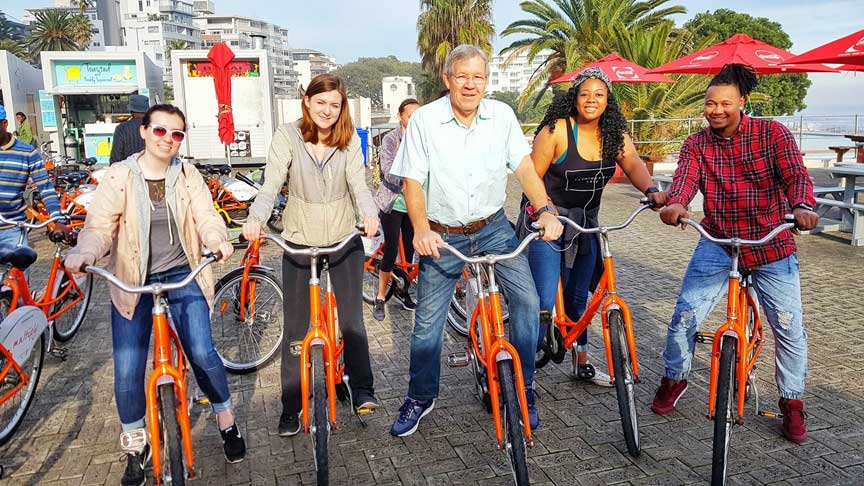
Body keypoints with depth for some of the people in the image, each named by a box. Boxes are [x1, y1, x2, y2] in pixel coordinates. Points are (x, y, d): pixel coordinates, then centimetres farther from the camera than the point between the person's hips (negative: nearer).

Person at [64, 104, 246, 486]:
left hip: (182, 277, 1)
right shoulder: (120, 176, -5)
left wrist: (218, 240, -33)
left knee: (201, 353, -11)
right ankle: (135, 446, 21)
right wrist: (84, 253, -33)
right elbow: (99, 224, -11)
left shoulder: (188, 176, 0)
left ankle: (227, 422, 16)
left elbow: (206, 216, -10)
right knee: (127, 371, -3)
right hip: (133, 283, 0)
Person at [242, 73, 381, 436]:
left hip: (344, 241, 1)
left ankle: (362, 388, 22)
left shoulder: (350, 140, -2)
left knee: (351, 320, 4)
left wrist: (369, 215, -33)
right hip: (299, 243, -1)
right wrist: (255, 219, -34)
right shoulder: (287, 136, -7)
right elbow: (271, 185, -15)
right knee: (296, 327, 5)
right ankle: (292, 405, 18)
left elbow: (358, 185, -12)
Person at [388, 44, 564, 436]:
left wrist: (545, 210, -20)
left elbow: (524, 165, -4)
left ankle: (522, 389, 9)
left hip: (493, 228, 2)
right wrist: (421, 229, -27)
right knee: (427, 323, 3)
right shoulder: (424, 120, -8)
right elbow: (412, 181, -11)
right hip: (443, 236, -2)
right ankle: (420, 398, 25)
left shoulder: (502, 115, -1)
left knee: (527, 300, -11)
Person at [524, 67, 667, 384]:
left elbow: (633, 164, -14)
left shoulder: (614, 133, 0)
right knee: (544, 303, -13)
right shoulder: (557, 130, -15)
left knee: (578, 299, 18)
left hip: (585, 223, 6)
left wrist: (651, 190, -34)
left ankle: (582, 364, 33)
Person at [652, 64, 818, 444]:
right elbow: (685, 178, -17)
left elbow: (795, 175, -17)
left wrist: (802, 207, -39)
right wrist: (675, 204, -40)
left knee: (790, 328, 1)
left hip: (772, 245, -1)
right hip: (717, 243, 1)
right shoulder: (696, 144, 1)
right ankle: (674, 379, 23)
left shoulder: (773, 134, -4)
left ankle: (792, 401, 24)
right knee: (684, 317, -4)